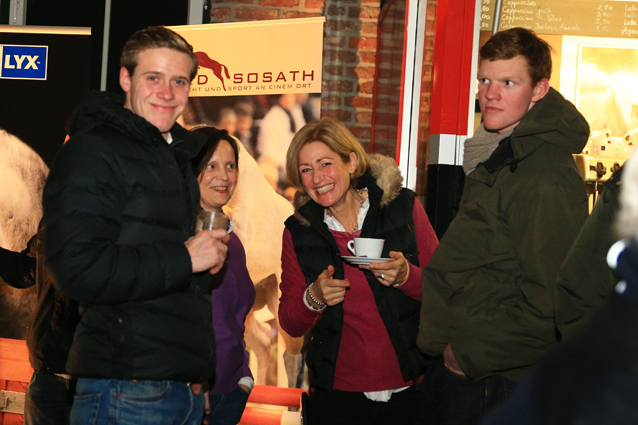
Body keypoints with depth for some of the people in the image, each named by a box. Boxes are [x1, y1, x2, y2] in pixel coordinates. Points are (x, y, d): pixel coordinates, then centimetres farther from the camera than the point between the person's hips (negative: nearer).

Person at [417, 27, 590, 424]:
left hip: (491, 383, -9)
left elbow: (549, 305, -26)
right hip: (457, 363, 9)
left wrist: (471, 355, -18)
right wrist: (443, 342, 13)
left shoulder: (548, 182, -22)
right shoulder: (494, 160, 10)